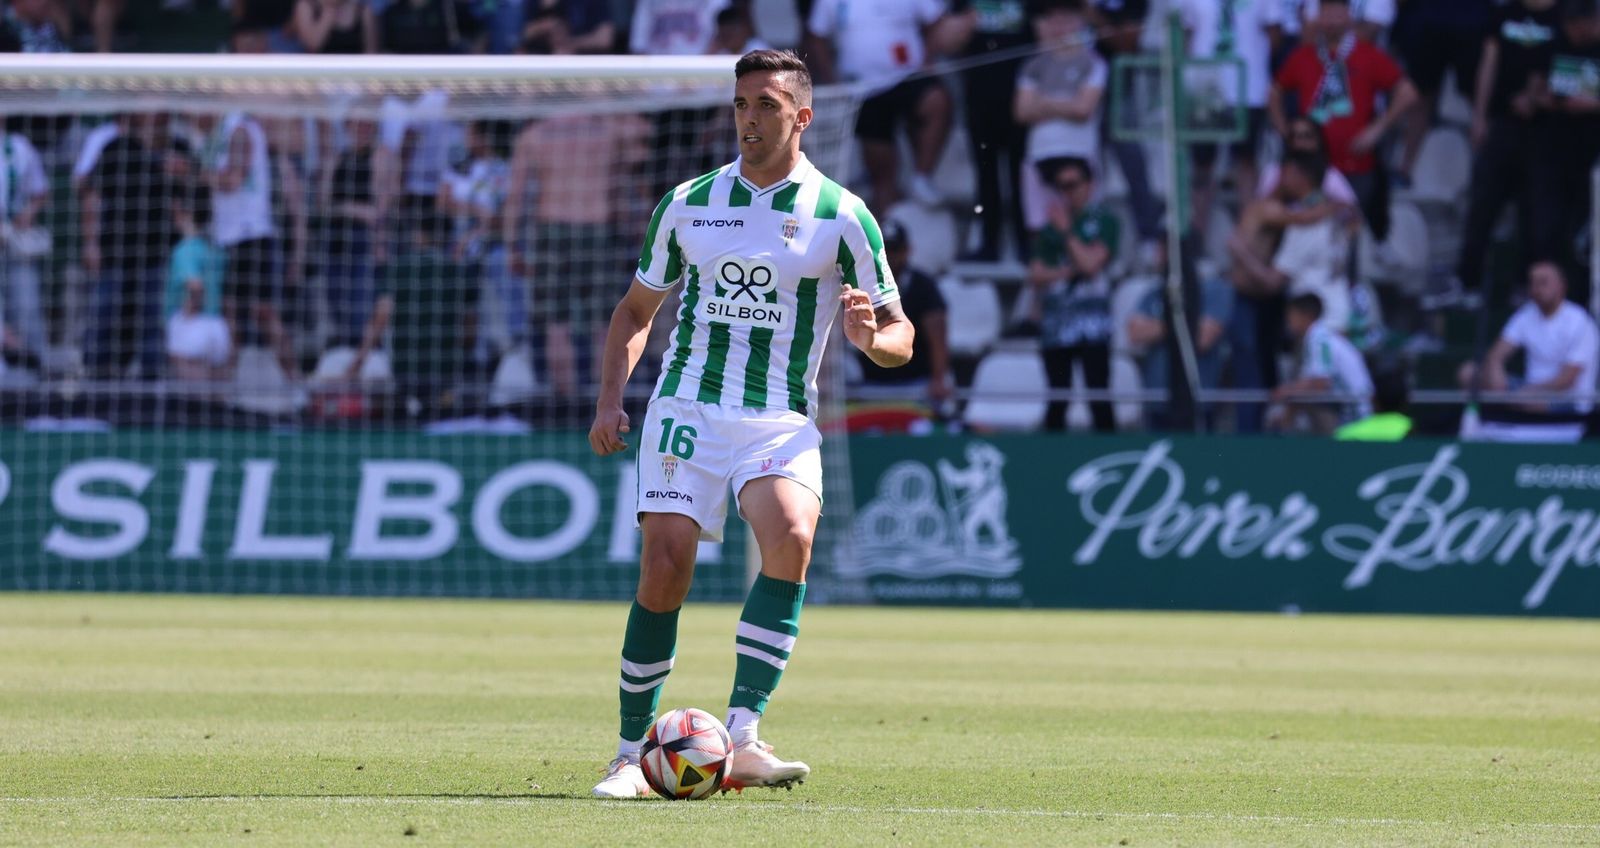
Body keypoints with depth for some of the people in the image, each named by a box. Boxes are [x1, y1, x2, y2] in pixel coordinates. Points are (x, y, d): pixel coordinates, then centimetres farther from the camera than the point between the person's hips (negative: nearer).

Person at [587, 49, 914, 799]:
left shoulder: (842, 216, 2)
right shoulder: (688, 204, 9)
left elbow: (898, 336, 5)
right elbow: (636, 309, 20)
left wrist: (872, 337, -20)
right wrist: (610, 400, 5)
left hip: (781, 420, -1)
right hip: (686, 409, 2)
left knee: (791, 539, -28)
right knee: (664, 567, -11)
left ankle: (742, 738, -29)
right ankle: (631, 753, 2)